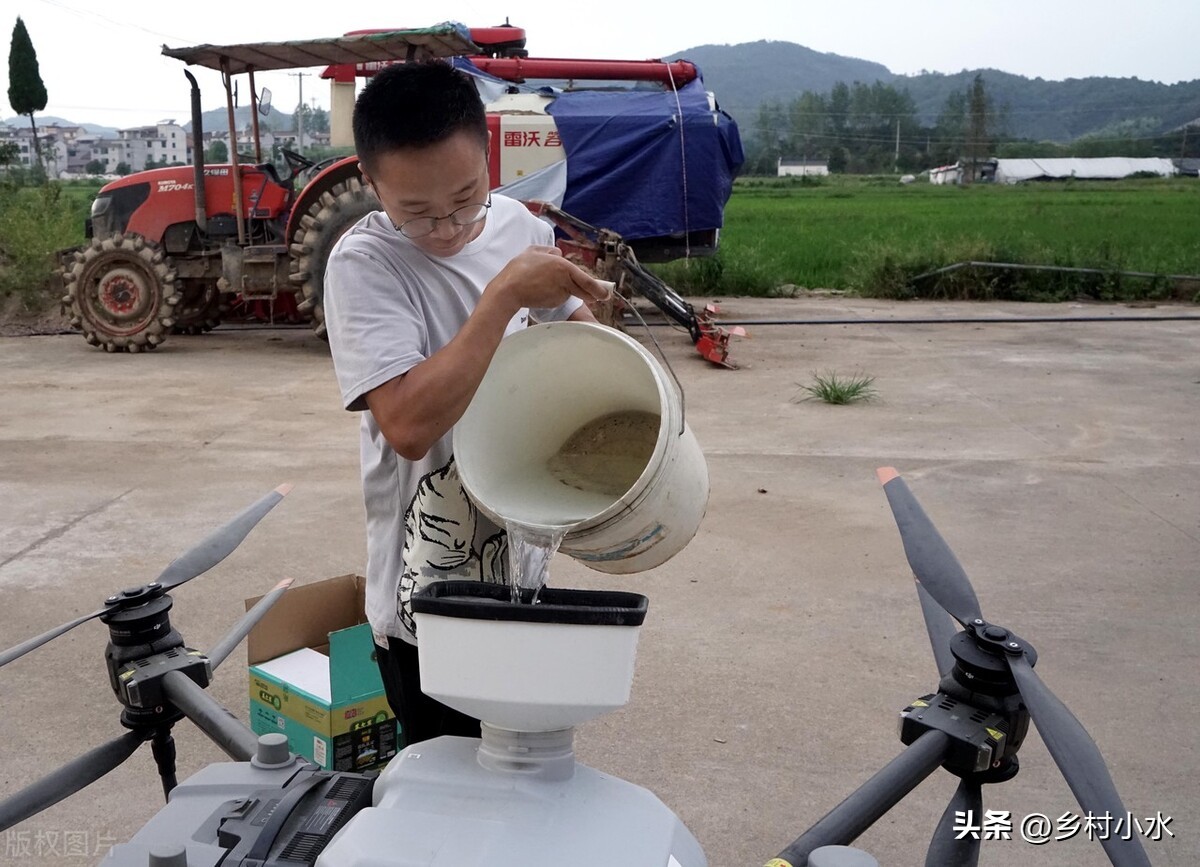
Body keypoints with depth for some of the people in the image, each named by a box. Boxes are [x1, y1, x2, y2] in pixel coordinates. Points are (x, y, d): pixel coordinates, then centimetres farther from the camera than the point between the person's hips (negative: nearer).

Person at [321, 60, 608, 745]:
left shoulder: (520, 224, -2)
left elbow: (574, 318, 18)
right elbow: (408, 426, -32)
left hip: (521, 570, 6)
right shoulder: (364, 264, -19)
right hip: (430, 609, -5)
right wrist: (504, 296, -30)